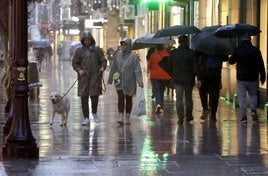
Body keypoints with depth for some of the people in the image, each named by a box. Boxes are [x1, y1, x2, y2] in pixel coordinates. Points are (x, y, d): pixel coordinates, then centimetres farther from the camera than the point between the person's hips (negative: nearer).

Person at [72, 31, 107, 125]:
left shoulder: (97, 49, 8)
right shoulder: (79, 50, 7)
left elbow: (103, 60, 10)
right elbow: (74, 63, 9)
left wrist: (102, 67, -10)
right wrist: (79, 70, -9)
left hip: (95, 76, 0)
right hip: (84, 77, 0)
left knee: (95, 95, -4)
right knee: (84, 97, 0)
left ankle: (94, 113, 23)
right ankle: (86, 118, 7)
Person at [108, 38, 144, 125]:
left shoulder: (133, 57, -6)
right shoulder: (118, 55, 3)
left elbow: (137, 70, -11)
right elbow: (114, 68, 11)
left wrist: (140, 81, -20)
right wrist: (110, 79, 15)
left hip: (129, 81, -1)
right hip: (119, 81, 1)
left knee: (129, 99, 7)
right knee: (121, 97, -14)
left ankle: (127, 118, 16)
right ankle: (121, 117, -19)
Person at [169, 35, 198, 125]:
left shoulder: (173, 53, -1)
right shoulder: (191, 53, -8)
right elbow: (195, 67, -10)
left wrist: (172, 76, 16)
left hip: (177, 80, 1)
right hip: (189, 79, -1)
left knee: (179, 99, 1)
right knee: (188, 98, 14)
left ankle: (180, 118, -7)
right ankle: (188, 116, 24)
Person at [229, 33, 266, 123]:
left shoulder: (237, 50, -5)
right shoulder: (255, 50, -4)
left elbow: (231, 62, 6)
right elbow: (261, 65, -2)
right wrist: (262, 77, 6)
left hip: (241, 78, -1)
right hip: (253, 78, 1)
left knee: (242, 97, 5)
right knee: (253, 95, 19)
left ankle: (243, 116, -1)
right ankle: (253, 110, -1)